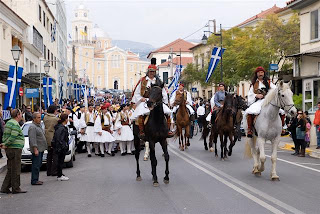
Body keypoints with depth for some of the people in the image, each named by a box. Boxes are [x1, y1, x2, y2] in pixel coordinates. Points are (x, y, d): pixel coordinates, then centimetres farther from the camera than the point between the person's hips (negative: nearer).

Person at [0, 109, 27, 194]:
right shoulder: (16, 125, -14)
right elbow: (13, 137, -21)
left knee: (10, 170, 14)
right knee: (16, 170, -2)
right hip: (15, 149, -10)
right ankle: (16, 188, 3)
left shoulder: (8, 123, 16)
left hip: (9, 149, 10)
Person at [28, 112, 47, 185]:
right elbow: (32, 139, -20)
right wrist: (35, 149, -24)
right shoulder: (32, 127, -14)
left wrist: (44, 147, 23)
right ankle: (34, 180, -5)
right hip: (36, 149, -10)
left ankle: (36, 179, 19)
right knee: (36, 165, -8)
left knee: (39, 165, 13)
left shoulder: (39, 125, 17)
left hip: (41, 148, 10)